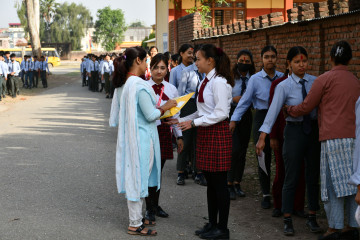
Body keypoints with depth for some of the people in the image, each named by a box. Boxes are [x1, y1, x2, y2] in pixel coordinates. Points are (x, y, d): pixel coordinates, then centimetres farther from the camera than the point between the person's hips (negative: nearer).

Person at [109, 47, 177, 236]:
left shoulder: (121, 85, 8)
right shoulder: (140, 85, -21)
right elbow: (150, 115, -20)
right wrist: (164, 107, -2)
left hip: (128, 136, 9)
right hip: (142, 137, -9)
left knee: (134, 177, 16)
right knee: (139, 177, -1)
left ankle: (136, 217, 27)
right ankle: (135, 225, 7)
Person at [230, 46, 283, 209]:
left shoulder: (282, 78, 5)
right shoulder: (255, 79, -1)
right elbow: (245, 100, 0)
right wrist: (234, 119, -5)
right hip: (262, 118, -1)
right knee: (264, 158, 3)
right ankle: (266, 195, 16)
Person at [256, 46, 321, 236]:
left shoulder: (316, 82, 1)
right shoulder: (284, 86, -8)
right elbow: (273, 111, -15)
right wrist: (262, 137, -22)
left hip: (314, 131, 3)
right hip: (294, 131, -3)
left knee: (313, 176, 11)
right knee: (291, 178, 1)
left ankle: (312, 218, 25)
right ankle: (287, 220, 12)